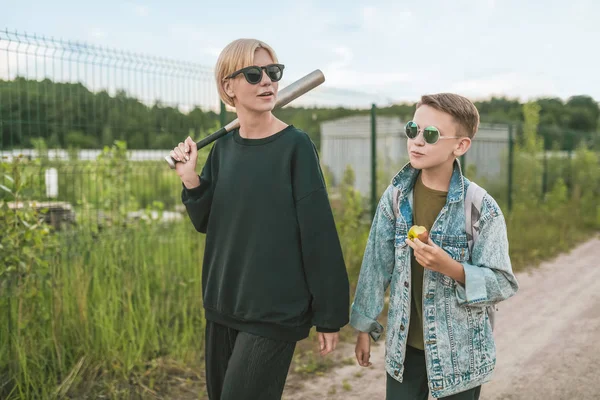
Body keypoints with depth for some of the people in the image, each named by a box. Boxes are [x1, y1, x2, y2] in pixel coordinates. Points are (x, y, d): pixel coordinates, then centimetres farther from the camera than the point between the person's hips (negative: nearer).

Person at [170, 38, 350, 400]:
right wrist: (191, 180, -7)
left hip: (276, 309, -5)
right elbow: (206, 222, 10)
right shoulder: (224, 147, 4)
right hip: (224, 303, 6)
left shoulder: (295, 145, -11)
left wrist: (330, 314, -12)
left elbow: (319, 232, -12)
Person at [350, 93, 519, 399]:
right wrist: (365, 327, 6)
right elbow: (376, 263, 1)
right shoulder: (396, 196, -5)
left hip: (460, 353, -2)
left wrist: (450, 267, -28)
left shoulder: (482, 209, -15)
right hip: (403, 346, 3)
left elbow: (503, 284, -12)